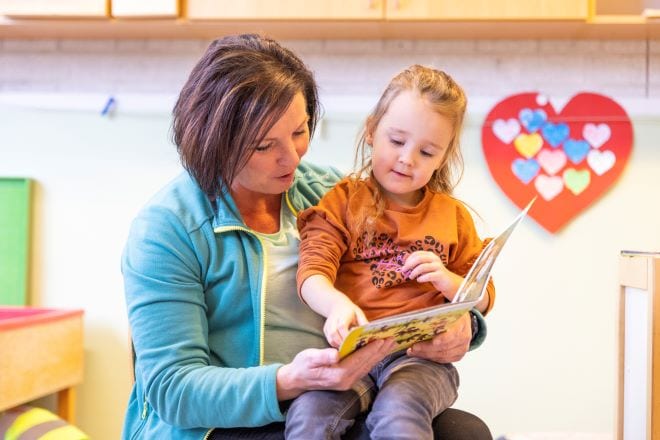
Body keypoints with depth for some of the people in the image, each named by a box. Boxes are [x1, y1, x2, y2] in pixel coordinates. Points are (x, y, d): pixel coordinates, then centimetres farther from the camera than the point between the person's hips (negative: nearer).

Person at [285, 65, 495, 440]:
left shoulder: (452, 215, 17)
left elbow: (484, 299, 21)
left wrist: (449, 282, -2)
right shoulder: (342, 202, 9)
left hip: (423, 355, 1)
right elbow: (312, 272, -6)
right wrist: (337, 305, -29)